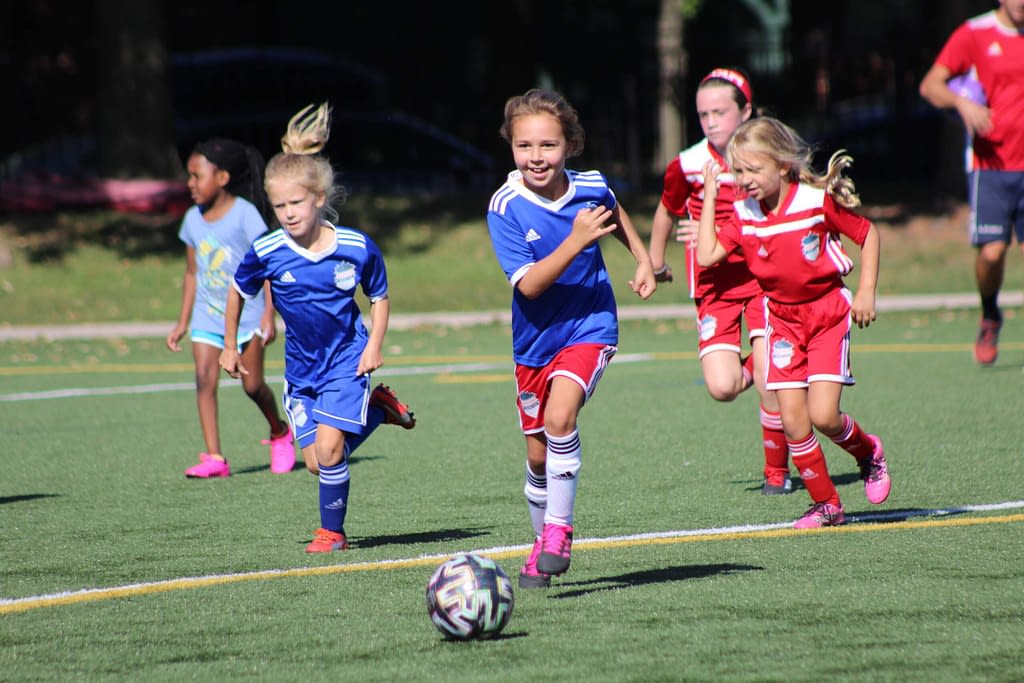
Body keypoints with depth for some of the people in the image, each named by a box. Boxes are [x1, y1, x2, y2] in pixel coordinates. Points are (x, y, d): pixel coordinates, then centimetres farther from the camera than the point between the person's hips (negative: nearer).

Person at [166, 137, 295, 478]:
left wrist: (268, 316, -18)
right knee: (204, 379, -11)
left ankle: (279, 433, 27)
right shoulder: (193, 219, 5)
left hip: (246, 312, -4)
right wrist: (182, 323, 14)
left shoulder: (245, 214, -12)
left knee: (252, 384, -2)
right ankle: (214, 457, -13)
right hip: (207, 316, 4)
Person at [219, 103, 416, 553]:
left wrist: (374, 346, -9)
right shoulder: (265, 254, -13)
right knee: (316, 462, 2)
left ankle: (332, 531, 4)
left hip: (347, 360, -3)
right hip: (301, 368, 3)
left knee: (329, 448, -17)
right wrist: (229, 347, 13)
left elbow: (380, 298, 3)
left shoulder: (357, 248, -15)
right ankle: (377, 408, 27)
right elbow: (238, 294, 7)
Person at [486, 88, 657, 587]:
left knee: (560, 418, -26)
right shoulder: (506, 207, -17)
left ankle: (559, 531, -13)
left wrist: (644, 262, 13)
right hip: (535, 338, 1)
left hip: (589, 326, -1)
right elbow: (528, 284, -24)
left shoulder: (591, 187, -10)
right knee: (538, 453, 11)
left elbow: (615, 214, 17)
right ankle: (544, 542, 34)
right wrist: (576, 240, -32)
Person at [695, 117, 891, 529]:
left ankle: (869, 453, 19)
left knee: (823, 416, -14)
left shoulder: (819, 201, -14)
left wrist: (866, 291, -7)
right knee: (793, 421, -5)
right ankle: (826, 503, 9)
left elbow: (868, 233, -2)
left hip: (828, 313, -4)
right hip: (782, 320, 4)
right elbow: (707, 255, -11)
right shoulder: (744, 214, -3)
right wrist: (709, 198, -7)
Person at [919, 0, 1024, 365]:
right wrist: (962, 102, -23)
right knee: (991, 251, -10)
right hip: (990, 165, -2)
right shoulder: (974, 34, -1)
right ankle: (989, 317, 18)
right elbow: (930, 85, -5)